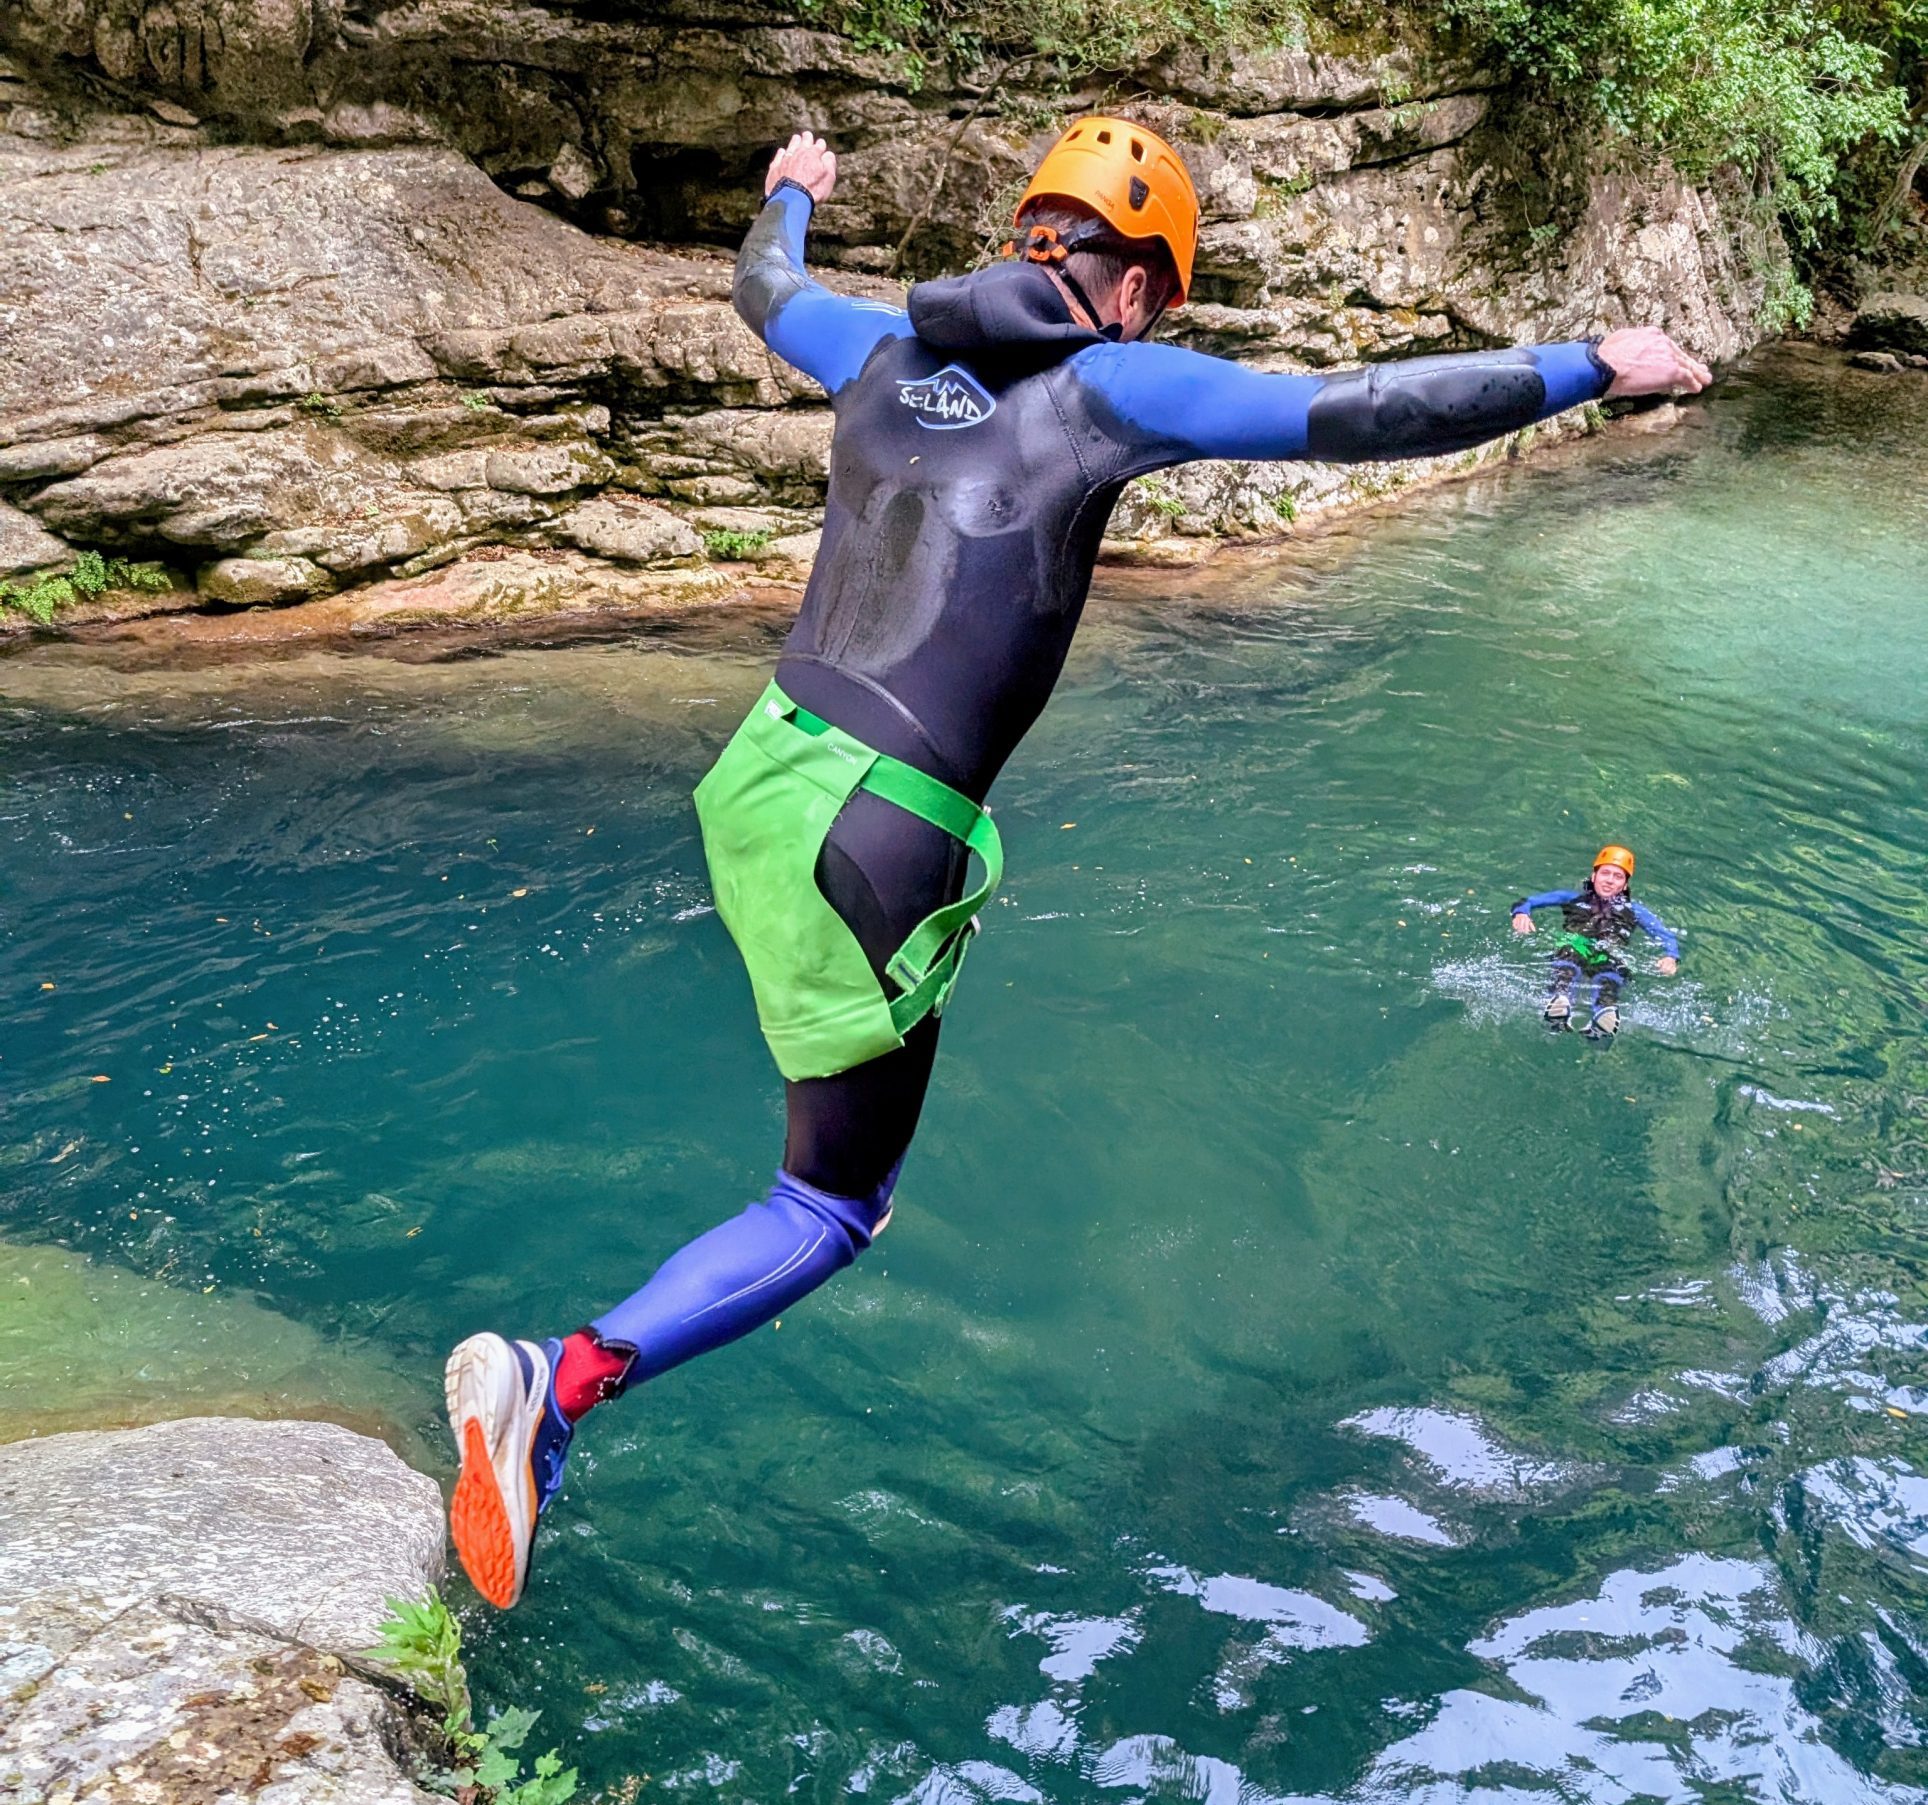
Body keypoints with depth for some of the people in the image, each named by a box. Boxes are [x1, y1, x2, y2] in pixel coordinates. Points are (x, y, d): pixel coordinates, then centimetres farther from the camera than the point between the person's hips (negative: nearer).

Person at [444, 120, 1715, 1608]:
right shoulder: (1107, 385, -6)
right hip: (867, 842, -8)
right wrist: (1595, 368, 4)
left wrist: (791, 193, 56)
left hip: (760, 769, 8)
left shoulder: (889, 351, 11)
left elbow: (766, 289, 34)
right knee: (828, 1218, 6)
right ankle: (561, 1382, -7)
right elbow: (1367, 414, -8)